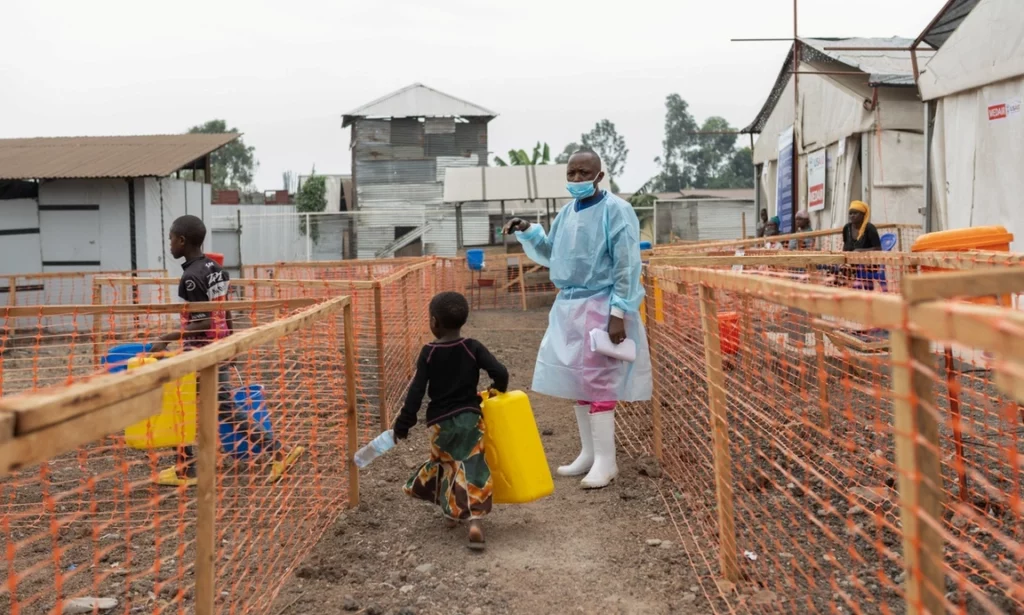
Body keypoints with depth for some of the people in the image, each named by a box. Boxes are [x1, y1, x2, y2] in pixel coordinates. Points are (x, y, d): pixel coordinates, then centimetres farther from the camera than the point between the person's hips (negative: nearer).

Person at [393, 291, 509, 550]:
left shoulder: (428, 353, -6)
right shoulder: (473, 348, -5)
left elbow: (417, 390, -7)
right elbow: (500, 373, -11)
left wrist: (404, 422, -1)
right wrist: (498, 391, 11)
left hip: (440, 422, 0)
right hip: (470, 418, 0)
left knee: (445, 462, 23)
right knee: (471, 467, -2)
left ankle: (451, 512, 34)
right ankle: (474, 522, -17)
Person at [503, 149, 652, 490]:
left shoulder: (616, 211, -11)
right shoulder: (567, 212, 11)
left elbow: (627, 267, -14)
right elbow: (551, 256, 21)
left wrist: (618, 313, -19)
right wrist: (528, 232, 4)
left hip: (601, 307, -8)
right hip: (568, 305, 8)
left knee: (598, 382, -6)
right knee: (577, 381, 11)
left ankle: (606, 462, 3)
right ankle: (589, 453, 22)